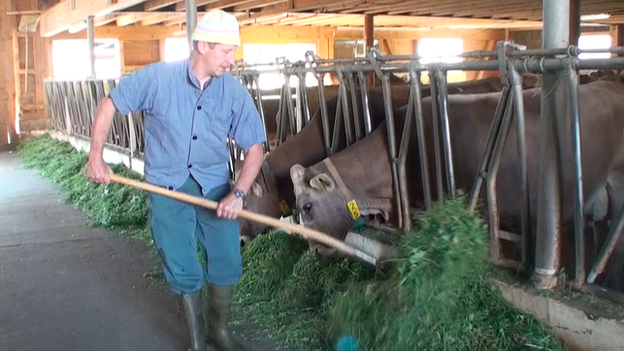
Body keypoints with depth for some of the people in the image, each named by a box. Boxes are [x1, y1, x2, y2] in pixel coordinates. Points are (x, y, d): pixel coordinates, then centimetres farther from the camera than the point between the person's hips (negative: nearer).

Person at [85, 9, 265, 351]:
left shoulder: (234, 92, -10)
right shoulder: (158, 77, -14)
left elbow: (255, 147, -7)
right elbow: (109, 104, -2)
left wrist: (238, 193, -20)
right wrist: (95, 156, -6)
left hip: (215, 187, 2)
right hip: (167, 187, -2)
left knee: (226, 264, 5)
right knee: (183, 271, 4)